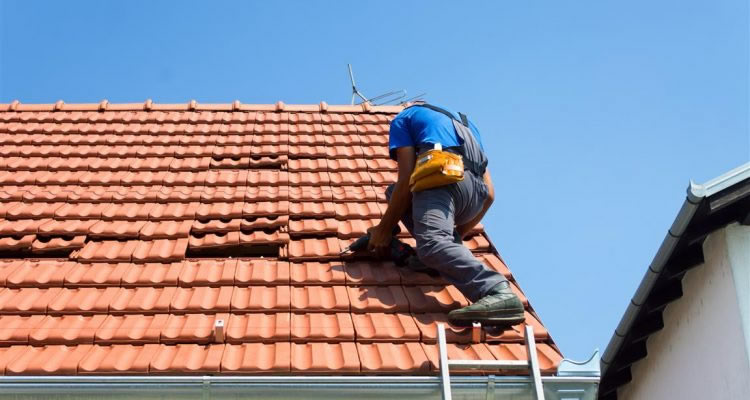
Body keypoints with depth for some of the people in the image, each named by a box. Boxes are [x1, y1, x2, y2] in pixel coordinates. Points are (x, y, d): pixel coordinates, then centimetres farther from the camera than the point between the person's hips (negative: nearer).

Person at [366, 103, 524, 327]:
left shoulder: (404, 117, 24)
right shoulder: (464, 123, 39)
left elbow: (406, 179, 8)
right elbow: (489, 194, 31)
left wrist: (384, 228, 16)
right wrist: (457, 235, 41)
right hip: (476, 194, 7)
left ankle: (498, 292, -53)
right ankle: (451, 253, 4)